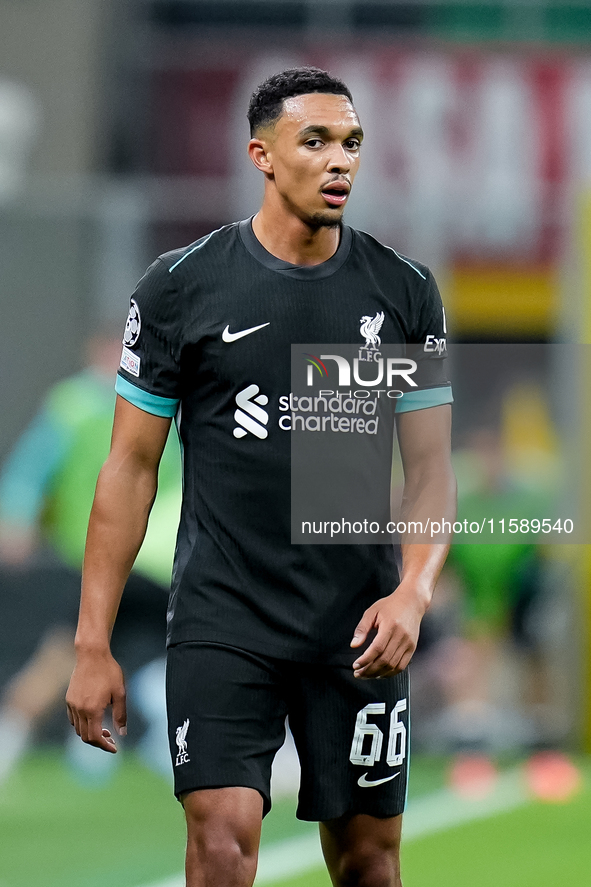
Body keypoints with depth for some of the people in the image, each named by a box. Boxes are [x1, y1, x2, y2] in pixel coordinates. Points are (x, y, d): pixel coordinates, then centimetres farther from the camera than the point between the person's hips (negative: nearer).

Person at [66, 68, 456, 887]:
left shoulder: (403, 291, 5)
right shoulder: (181, 287, -1)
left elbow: (430, 467, 5)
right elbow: (131, 467, 2)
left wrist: (413, 592, -14)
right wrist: (93, 644, -2)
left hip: (358, 629, 2)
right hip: (222, 621, -2)